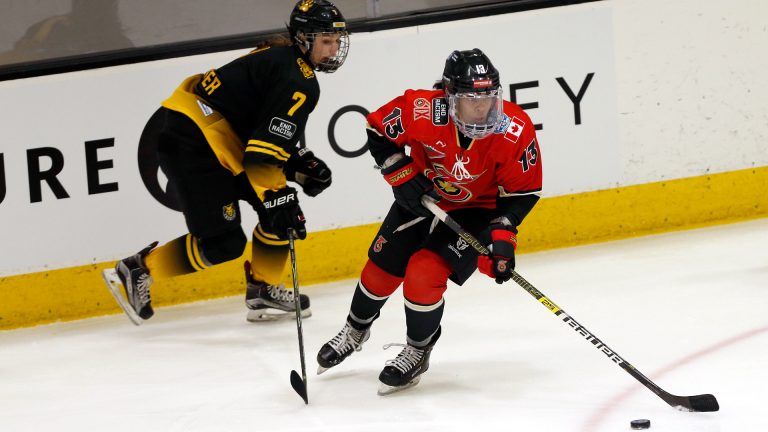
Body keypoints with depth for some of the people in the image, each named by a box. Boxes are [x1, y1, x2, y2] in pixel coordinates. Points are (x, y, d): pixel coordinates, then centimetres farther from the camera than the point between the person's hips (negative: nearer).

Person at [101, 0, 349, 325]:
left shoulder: (281, 58, 17)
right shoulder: (298, 81, -15)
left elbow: (272, 135, 23)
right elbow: (264, 151, -23)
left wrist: (301, 165, 11)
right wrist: (278, 200, -21)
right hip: (189, 142, -11)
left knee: (281, 206, 13)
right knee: (222, 244, -9)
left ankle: (263, 291, 20)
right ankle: (137, 272, 1)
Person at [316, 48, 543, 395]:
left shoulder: (516, 130, -30)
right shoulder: (423, 111, -31)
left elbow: (523, 192, -16)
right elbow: (379, 130, -11)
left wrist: (502, 234, -26)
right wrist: (402, 176, -17)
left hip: (476, 209, -3)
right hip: (422, 196, 3)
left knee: (425, 274, -19)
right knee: (382, 267, 11)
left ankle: (418, 352, 7)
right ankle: (356, 331, 43)